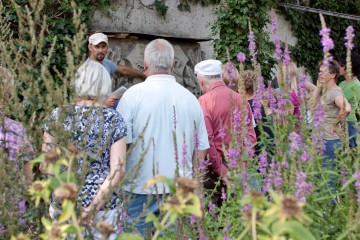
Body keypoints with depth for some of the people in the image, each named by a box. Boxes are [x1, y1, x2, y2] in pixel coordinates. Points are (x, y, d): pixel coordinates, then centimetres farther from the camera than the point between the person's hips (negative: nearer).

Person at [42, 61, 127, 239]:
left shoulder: (59, 115, -5)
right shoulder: (113, 119, -7)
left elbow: (45, 164, -4)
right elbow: (118, 170, -15)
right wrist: (94, 207, -14)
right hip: (104, 202, -1)